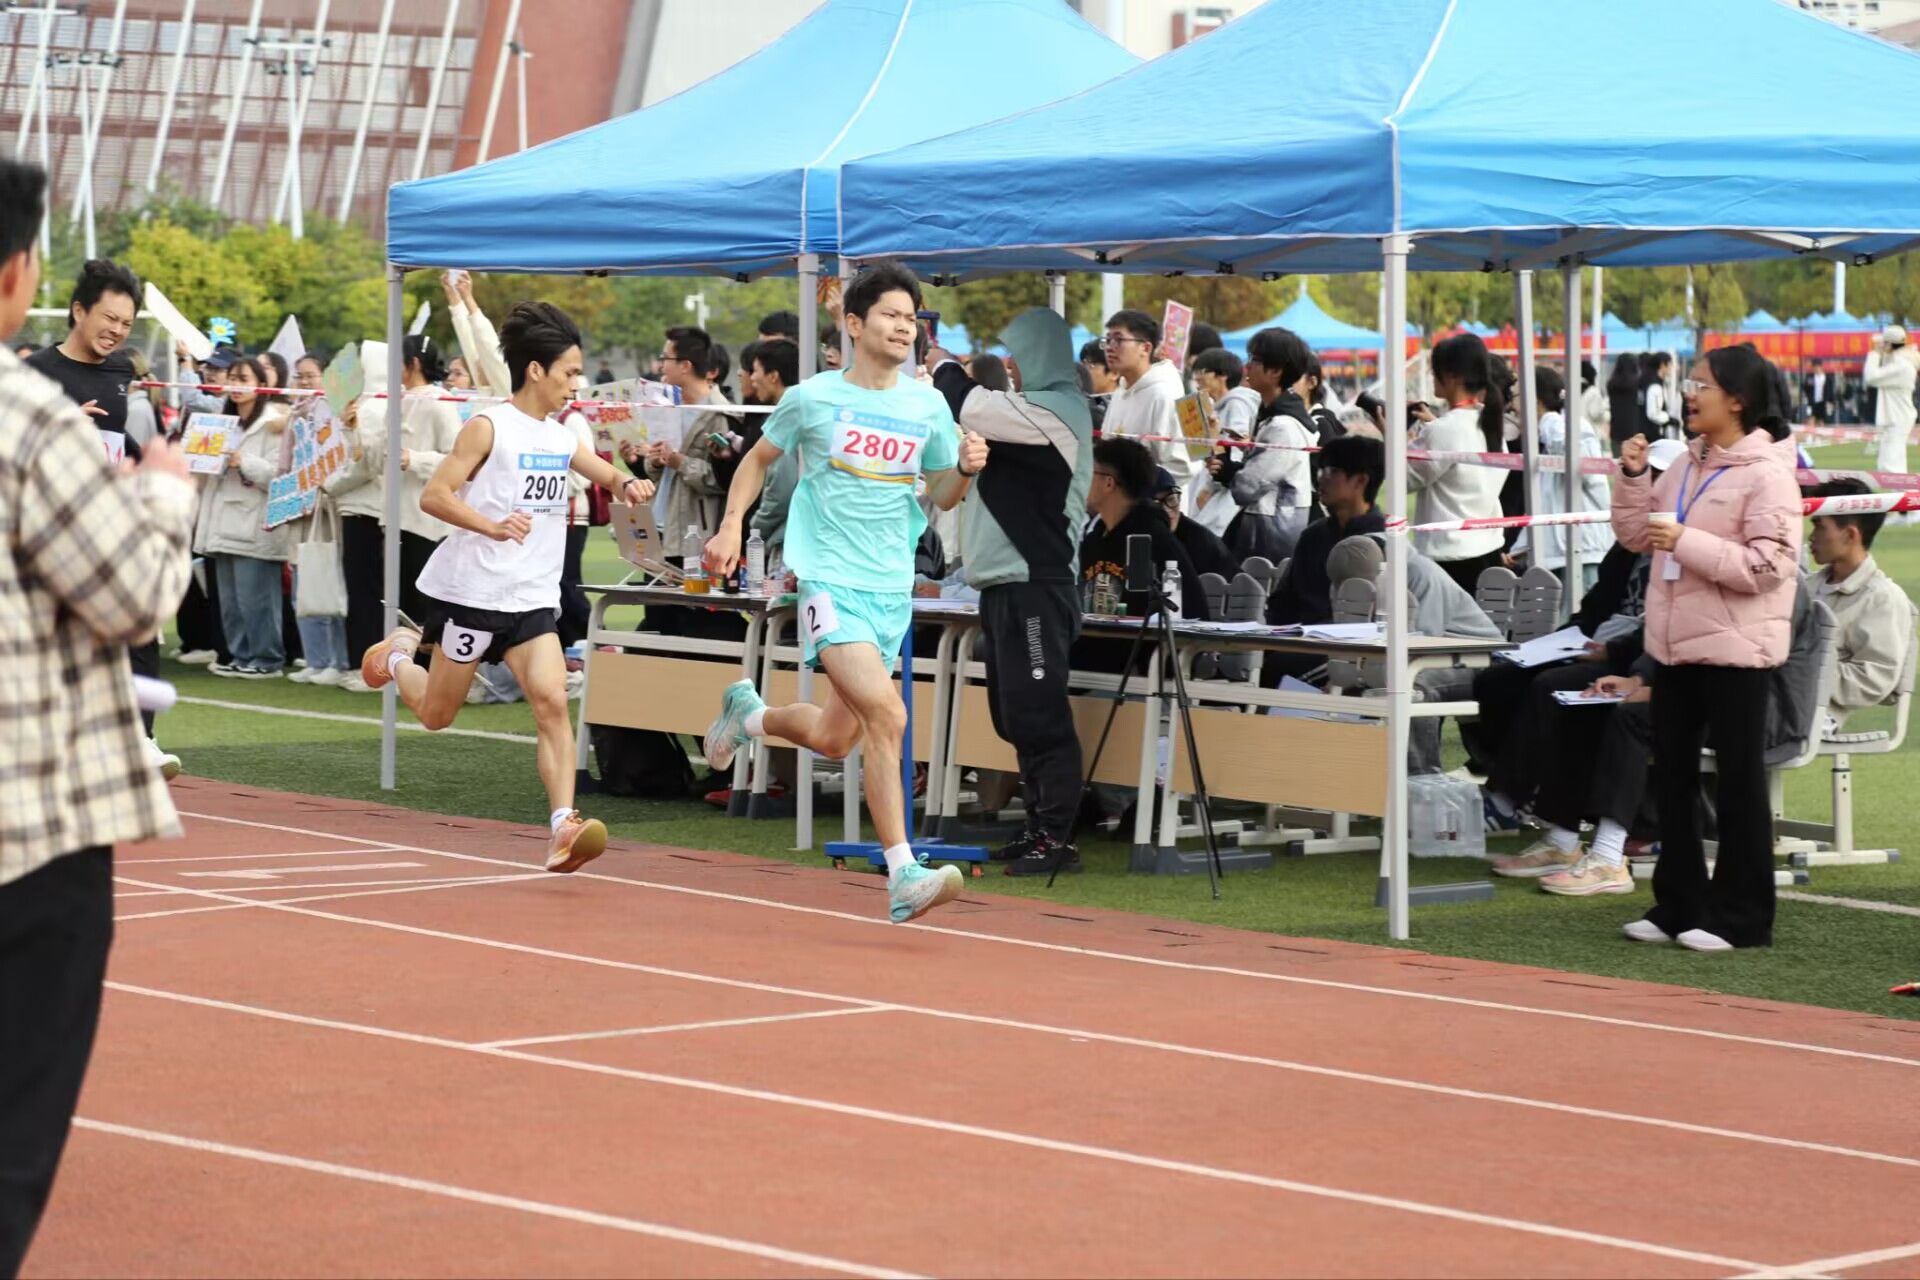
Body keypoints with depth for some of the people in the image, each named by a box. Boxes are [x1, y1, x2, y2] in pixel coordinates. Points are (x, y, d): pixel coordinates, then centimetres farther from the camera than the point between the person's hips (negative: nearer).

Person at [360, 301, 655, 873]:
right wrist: (493, 526, -29)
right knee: (437, 713, 10)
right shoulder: (489, 428, -10)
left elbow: (602, 471, 26)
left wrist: (628, 484, 1)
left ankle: (564, 827, -23)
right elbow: (433, 495, -14)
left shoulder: (562, 436, 9)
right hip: (473, 590, -5)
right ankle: (398, 655, 42)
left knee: (552, 702, -16)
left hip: (533, 600, 5)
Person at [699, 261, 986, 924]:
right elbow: (758, 459, 14)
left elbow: (941, 495, 15)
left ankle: (748, 714, 44)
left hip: (893, 589, 5)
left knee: (833, 737, 11)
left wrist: (966, 469, -6)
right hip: (830, 579, -5)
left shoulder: (928, 405, 7)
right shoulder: (813, 398, -1)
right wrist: (731, 526, 2)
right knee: (885, 714, -23)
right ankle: (903, 875, -21)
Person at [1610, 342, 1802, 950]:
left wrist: (1686, 544, -25)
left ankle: (1741, 917, 8)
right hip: (1676, 647, 8)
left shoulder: (1766, 474, -14)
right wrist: (1633, 477, 3)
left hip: (1733, 651, -8)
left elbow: (1767, 567, -22)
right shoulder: (1686, 466, 11)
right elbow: (1635, 534, 18)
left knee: (1738, 785, 1)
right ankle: (1679, 906, 23)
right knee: (1672, 780, 13)